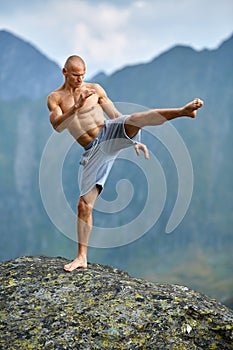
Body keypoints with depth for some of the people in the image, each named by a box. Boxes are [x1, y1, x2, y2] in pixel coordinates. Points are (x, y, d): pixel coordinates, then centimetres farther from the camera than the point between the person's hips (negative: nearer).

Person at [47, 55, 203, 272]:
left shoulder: (95, 89, 8)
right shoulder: (55, 98, 7)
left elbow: (116, 115, 12)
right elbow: (57, 126, -10)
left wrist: (133, 140, 8)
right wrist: (76, 106, -24)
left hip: (109, 133, -1)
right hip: (94, 151, 1)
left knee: (133, 119, -34)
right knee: (84, 203, -1)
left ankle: (184, 110, -49)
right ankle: (81, 257, 9)